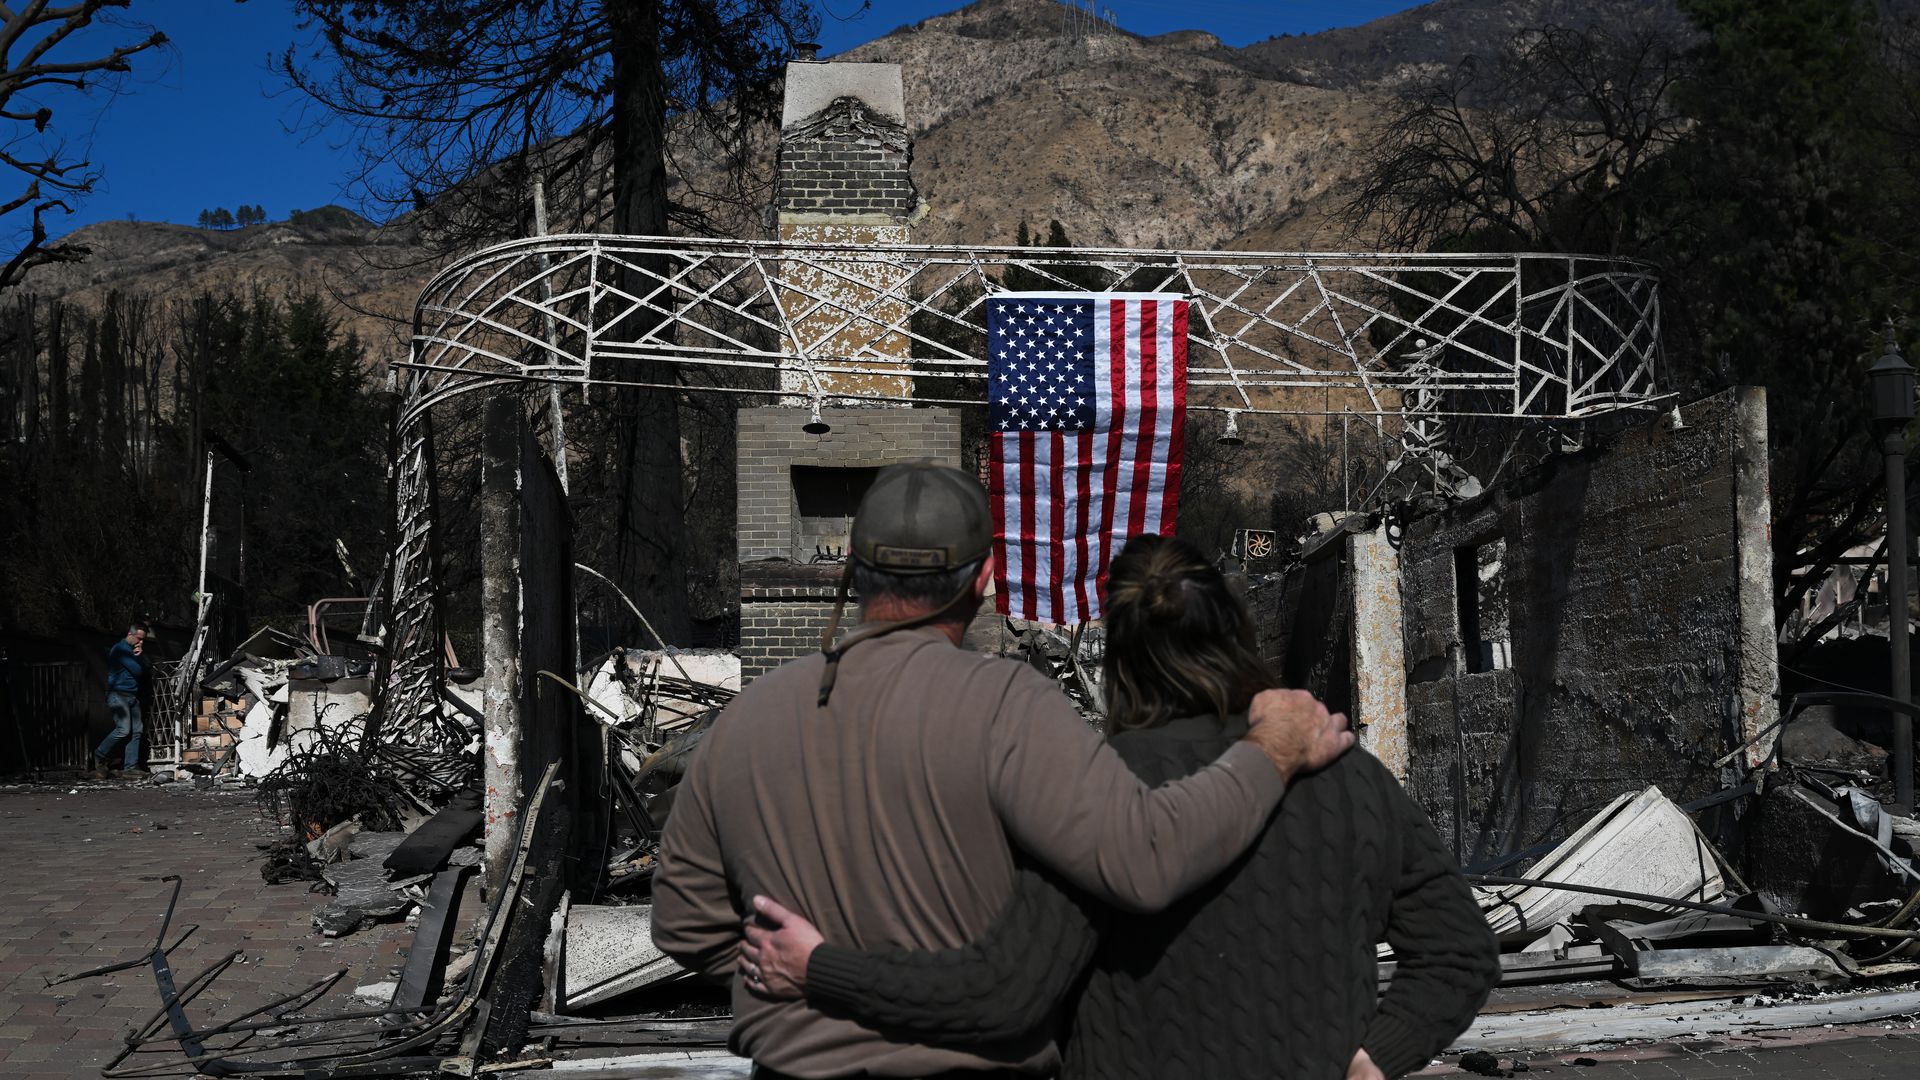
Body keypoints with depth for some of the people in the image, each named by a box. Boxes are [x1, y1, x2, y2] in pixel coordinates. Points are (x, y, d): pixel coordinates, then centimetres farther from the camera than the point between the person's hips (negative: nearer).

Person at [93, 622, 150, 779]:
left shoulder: (132, 650, 19)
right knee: (123, 729, -17)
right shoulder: (120, 649, -11)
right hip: (118, 694, -9)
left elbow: (145, 671, 15)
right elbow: (138, 671, -16)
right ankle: (100, 755, 2)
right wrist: (138, 659, 5)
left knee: (135, 731, 1)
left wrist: (140, 656, 0)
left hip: (133, 696, 9)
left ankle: (130, 766, 1)